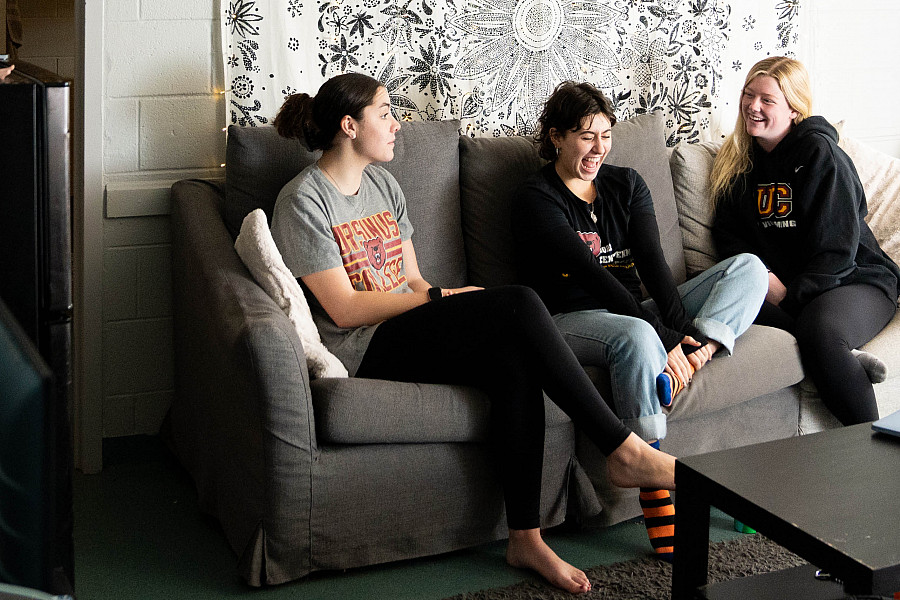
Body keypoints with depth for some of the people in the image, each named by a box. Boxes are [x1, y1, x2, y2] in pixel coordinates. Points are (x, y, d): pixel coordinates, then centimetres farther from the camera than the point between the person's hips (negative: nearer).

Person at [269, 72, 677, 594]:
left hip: (409, 334, 7)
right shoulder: (304, 200, -5)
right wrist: (441, 297, -13)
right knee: (517, 303, -27)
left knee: (514, 360, -28)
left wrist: (440, 299, -6)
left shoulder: (383, 184, 19)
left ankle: (526, 538, -25)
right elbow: (344, 309, -12)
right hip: (363, 351, -7)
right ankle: (625, 451, -21)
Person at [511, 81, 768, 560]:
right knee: (636, 337, -42)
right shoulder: (538, 198, -6)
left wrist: (681, 332, -18)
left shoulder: (626, 184, 13)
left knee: (749, 267, -6)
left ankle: (698, 353, -33)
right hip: (570, 320, -6)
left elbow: (651, 261, -1)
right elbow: (592, 274, -17)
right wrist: (663, 339, -25)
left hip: (636, 315, 7)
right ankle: (658, 506, -39)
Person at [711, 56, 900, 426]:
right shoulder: (739, 159, 12)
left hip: (855, 280, -5)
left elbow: (837, 248, -12)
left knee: (819, 331, -38)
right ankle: (844, 358, -31)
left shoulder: (820, 153, -7)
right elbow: (729, 233, 8)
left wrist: (789, 295, -19)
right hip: (776, 283, 5)